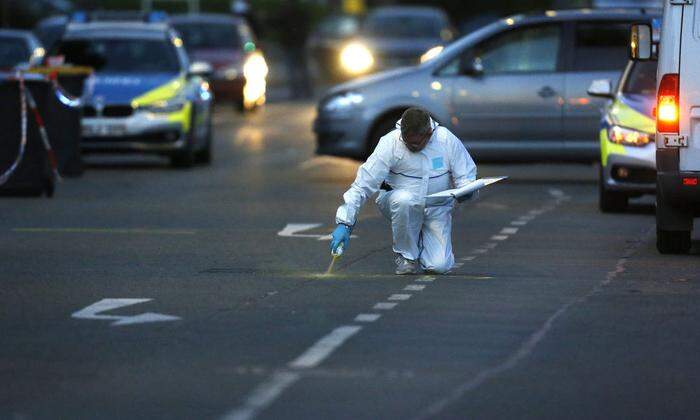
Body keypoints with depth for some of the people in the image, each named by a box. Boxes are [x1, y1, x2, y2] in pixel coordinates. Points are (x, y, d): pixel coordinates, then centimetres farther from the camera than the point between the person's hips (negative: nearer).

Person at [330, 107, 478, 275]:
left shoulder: (447, 140, -13)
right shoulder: (389, 143, -20)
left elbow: (466, 174, -1)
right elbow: (363, 184, -23)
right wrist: (344, 223, -30)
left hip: (436, 210, 1)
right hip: (399, 202, -1)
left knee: (440, 266, -16)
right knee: (404, 200, -39)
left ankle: (420, 241, 20)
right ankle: (406, 255, -13)